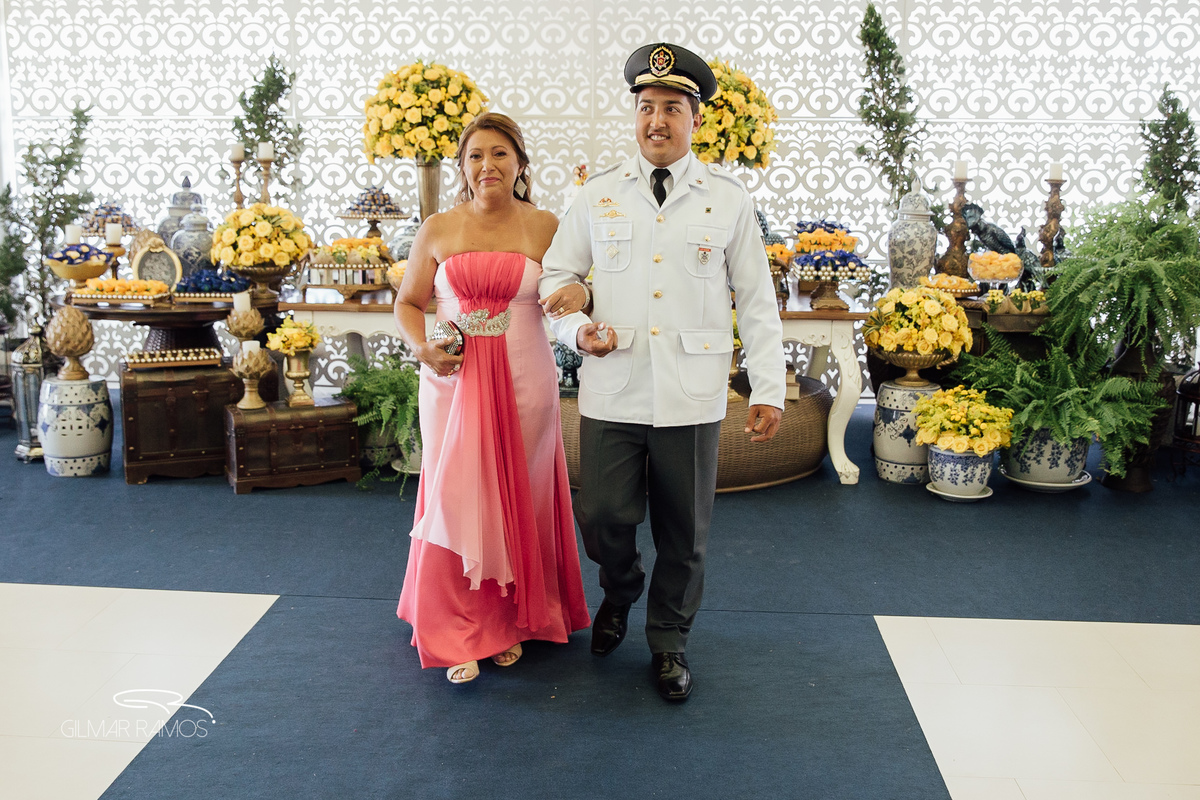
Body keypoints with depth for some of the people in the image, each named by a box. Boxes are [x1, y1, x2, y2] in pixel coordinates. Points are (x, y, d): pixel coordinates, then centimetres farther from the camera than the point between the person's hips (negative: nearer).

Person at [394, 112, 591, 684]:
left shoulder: (544, 228, 2)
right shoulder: (437, 231, 4)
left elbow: (573, 289, 5)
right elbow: (407, 303, 11)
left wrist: (580, 294, -19)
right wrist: (422, 349, -8)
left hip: (523, 384, 0)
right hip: (452, 382, 0)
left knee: (517, 500, 8)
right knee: (456, 500, 1)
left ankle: (512, 621, 26)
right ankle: (459, 635, 13)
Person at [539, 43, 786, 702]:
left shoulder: (728, 199, 4)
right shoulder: (597, 197, 6)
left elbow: (756, 300, 5)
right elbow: (555, 274, 13)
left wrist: (769, 389, 1)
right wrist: (577, 328, -7)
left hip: (691, 398, 0)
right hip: (611, 391, 1)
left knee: (684, 532, 9)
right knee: (602, 520, 5)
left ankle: (669, 640, 32)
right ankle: (620, 594, 40)